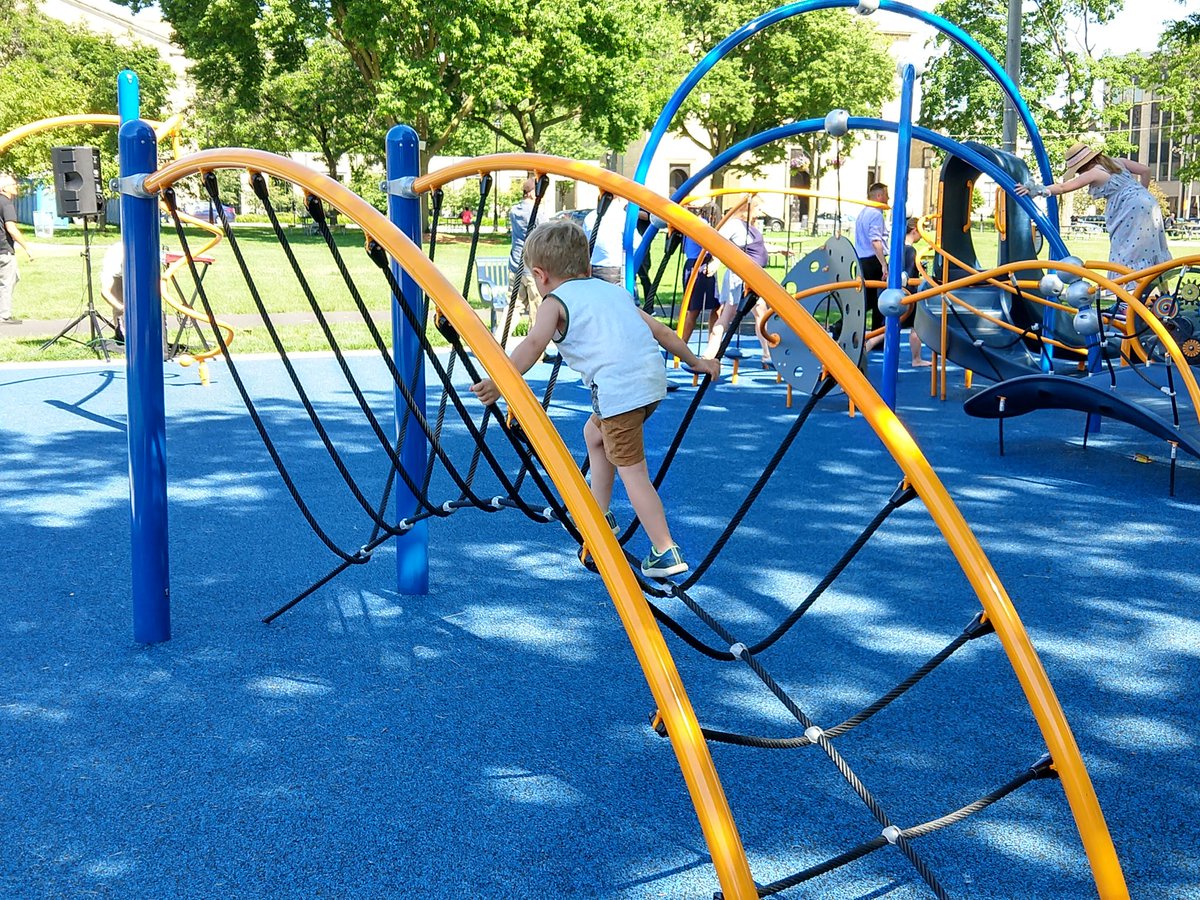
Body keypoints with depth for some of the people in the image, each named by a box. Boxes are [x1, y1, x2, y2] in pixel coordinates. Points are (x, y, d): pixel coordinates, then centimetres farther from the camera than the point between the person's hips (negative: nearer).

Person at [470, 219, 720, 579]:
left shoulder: (555, 302, 7)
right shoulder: (614, 290, 27)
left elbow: (534, 343, -13)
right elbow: (659, 330, 31)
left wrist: (499, 381, -25)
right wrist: (694, 361, 43)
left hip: (618, 388, -7)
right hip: (652, 377, 8)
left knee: (632, 471, 1)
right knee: (595, 433, 29)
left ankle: (665, 552, -1)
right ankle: (600, 516, 37)